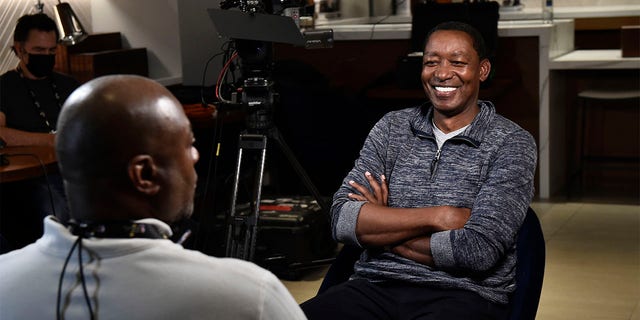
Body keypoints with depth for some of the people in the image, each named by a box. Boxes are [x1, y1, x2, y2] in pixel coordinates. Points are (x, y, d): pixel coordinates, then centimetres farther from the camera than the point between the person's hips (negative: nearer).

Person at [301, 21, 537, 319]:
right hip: (374, 286, 3)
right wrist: (438, 216, -11)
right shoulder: (391, 127, 12)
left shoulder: (512, 144, 0)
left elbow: (479, 251, -13)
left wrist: (382, 230, -4)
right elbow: (342, 220, -2)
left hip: (464, 295, -3)